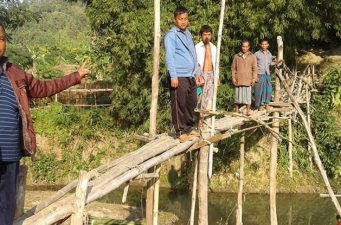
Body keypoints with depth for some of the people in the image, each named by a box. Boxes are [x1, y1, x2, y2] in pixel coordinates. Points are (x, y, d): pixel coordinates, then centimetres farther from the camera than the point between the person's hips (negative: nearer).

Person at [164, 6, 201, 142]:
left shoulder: (188, 33, 19)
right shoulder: (171, 35, -7)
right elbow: (169, 57, -14)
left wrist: (197, 73, 20)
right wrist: (173, 76, -20)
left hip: (190, 77, 8)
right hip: (179, 77, -8)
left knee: (191, 104, 13)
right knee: (179, 105, -2)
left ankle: (189, 128, 25)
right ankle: (180, 132, 4)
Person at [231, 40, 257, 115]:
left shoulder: (252, 57, 8)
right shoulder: (236, 56, 9)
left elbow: (254, 69, 6)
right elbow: (233, 68, 9)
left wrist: (254, 79, -2)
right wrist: (233, 77, 0)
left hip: (248, 80, -1)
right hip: (238, 80, 1)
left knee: (248, 95, -4)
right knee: (238, 94, 3)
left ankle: (248, 110, 1)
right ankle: (237, 110, 11)